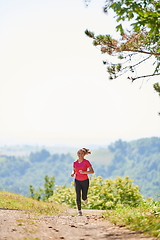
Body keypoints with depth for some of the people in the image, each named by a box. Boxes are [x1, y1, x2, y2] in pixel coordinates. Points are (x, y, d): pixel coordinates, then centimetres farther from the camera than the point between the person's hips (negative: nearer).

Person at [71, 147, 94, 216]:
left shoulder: (86, 162, -11)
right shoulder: (75, 163, 0)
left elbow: (92, 171, -12)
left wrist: (84, 172, -26)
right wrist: (73, 173, -10)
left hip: (85, 181, -2)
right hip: (77, 181, 2)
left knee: (84, 197, 1)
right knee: (78, 196, -8)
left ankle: (85, 198, 39)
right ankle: (79, 211, 5)